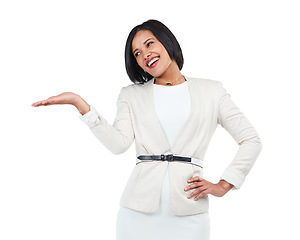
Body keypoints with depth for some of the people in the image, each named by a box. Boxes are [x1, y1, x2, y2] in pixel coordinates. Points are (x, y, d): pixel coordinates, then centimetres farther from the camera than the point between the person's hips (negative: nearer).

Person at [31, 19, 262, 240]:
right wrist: (80, 104, -11)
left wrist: (223, 186, 3)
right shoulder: (132, 95, 13)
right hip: (139, 210, 1)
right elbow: (119, 143, -4)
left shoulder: (211, 91, 10)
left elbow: (252, 140, 9)